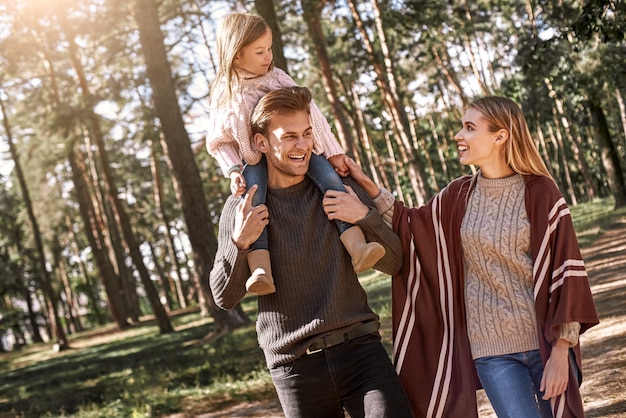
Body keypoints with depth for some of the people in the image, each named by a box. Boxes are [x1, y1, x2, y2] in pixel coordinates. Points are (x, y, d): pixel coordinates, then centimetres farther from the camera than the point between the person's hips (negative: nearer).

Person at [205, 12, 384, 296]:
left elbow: (309, 113, -3)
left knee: (330, 178, -25)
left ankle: (357, 247, -36)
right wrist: (233, 171, -13)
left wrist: (332, 152, -8)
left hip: (295, 153, 2)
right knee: (251, 200, -31)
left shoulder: (277, 78, 0)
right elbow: (218, 142, 4)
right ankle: (261, 270, -42)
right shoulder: (224, 97, -1)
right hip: (256, 163, -1)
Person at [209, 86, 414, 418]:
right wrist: (240, 243, -14)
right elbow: (224, 298, 3)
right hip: (295, 365, 0)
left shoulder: (338, 190, 6)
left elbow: (392, 264, 6)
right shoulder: (241, 209, 3)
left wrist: (365, 216, -12)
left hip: (360, 350, 1)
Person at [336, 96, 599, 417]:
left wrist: (560, 352, -11)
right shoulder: (458, 196, 5)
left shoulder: (539, 192, -6)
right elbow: (410, 228, 17)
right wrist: (367, 185, 4)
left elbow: (566, 270, -8)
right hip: (491, 347, 2)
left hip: (544, 341, -2)